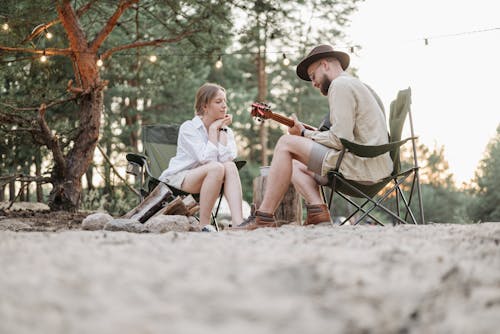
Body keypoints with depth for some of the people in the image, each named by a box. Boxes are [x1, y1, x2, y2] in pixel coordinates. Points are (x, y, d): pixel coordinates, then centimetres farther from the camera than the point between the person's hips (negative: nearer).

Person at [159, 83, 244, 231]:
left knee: (230, 166, -26)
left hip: (206, 178, 5)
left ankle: (238, 223, -39)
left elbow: (226, 158, -17)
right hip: (178, 177, -5)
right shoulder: (188, 128, -10)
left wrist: (222, 128, -12)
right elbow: (206, 159, -25)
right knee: (216, 168, -32)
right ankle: (204, 225, -28)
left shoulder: (226, 130, 4)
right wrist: (213, 129, -15)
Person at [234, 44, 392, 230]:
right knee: (295, 166, 18)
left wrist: (305, 134, -4)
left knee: (286, 143, -8)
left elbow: (340, 139, -18)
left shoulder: (340, 85, -8)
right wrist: (308, 134, 12)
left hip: (362, 169, -11)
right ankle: (317, 210, -4)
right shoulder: (356, 85, 26)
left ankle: (264, 217, -9)